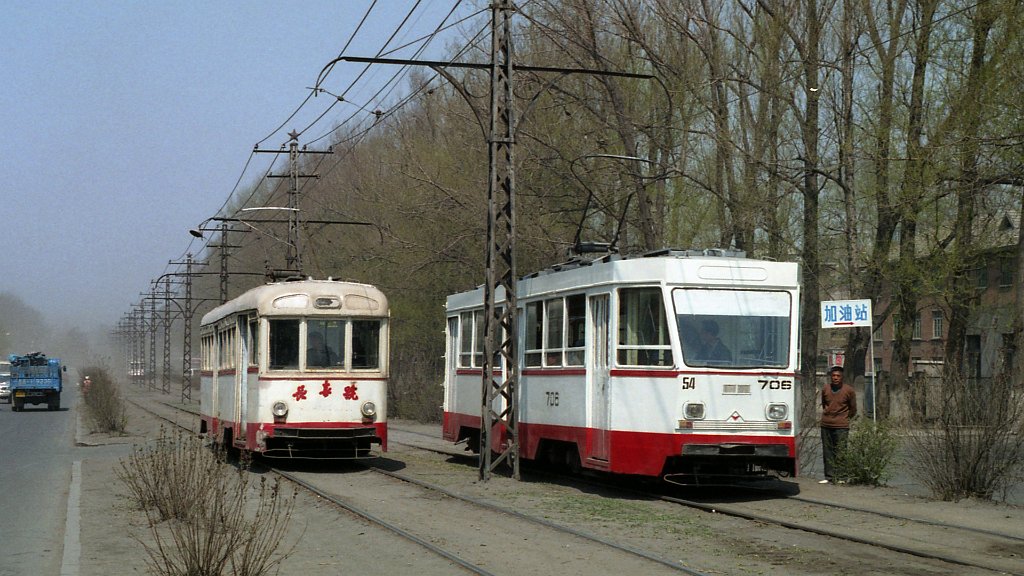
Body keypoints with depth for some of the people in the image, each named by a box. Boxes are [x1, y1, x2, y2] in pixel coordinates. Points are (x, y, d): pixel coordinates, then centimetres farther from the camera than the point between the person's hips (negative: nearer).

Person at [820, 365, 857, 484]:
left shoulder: (849, 390, -3)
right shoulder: (825, 389, 5)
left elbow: (853, 409, 8)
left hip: (841, 426, -3)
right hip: (826, 425, 4)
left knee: (840, 452, -6)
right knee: (827, 452, 5)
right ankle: (829, 476, 11)